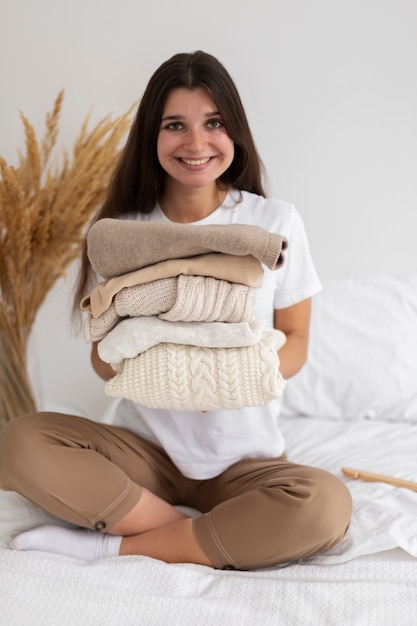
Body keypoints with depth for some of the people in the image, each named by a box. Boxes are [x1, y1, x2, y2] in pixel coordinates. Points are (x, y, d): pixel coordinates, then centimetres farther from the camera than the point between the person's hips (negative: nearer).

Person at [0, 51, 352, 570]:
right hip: (145, 446, 1)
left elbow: (295, 341, 1)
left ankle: (116, 545, -17)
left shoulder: (275, 222, -4)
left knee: (326, 504, -31)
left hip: (243, 459, -1)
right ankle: (209, 535, -15)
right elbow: (102, 359, 2)